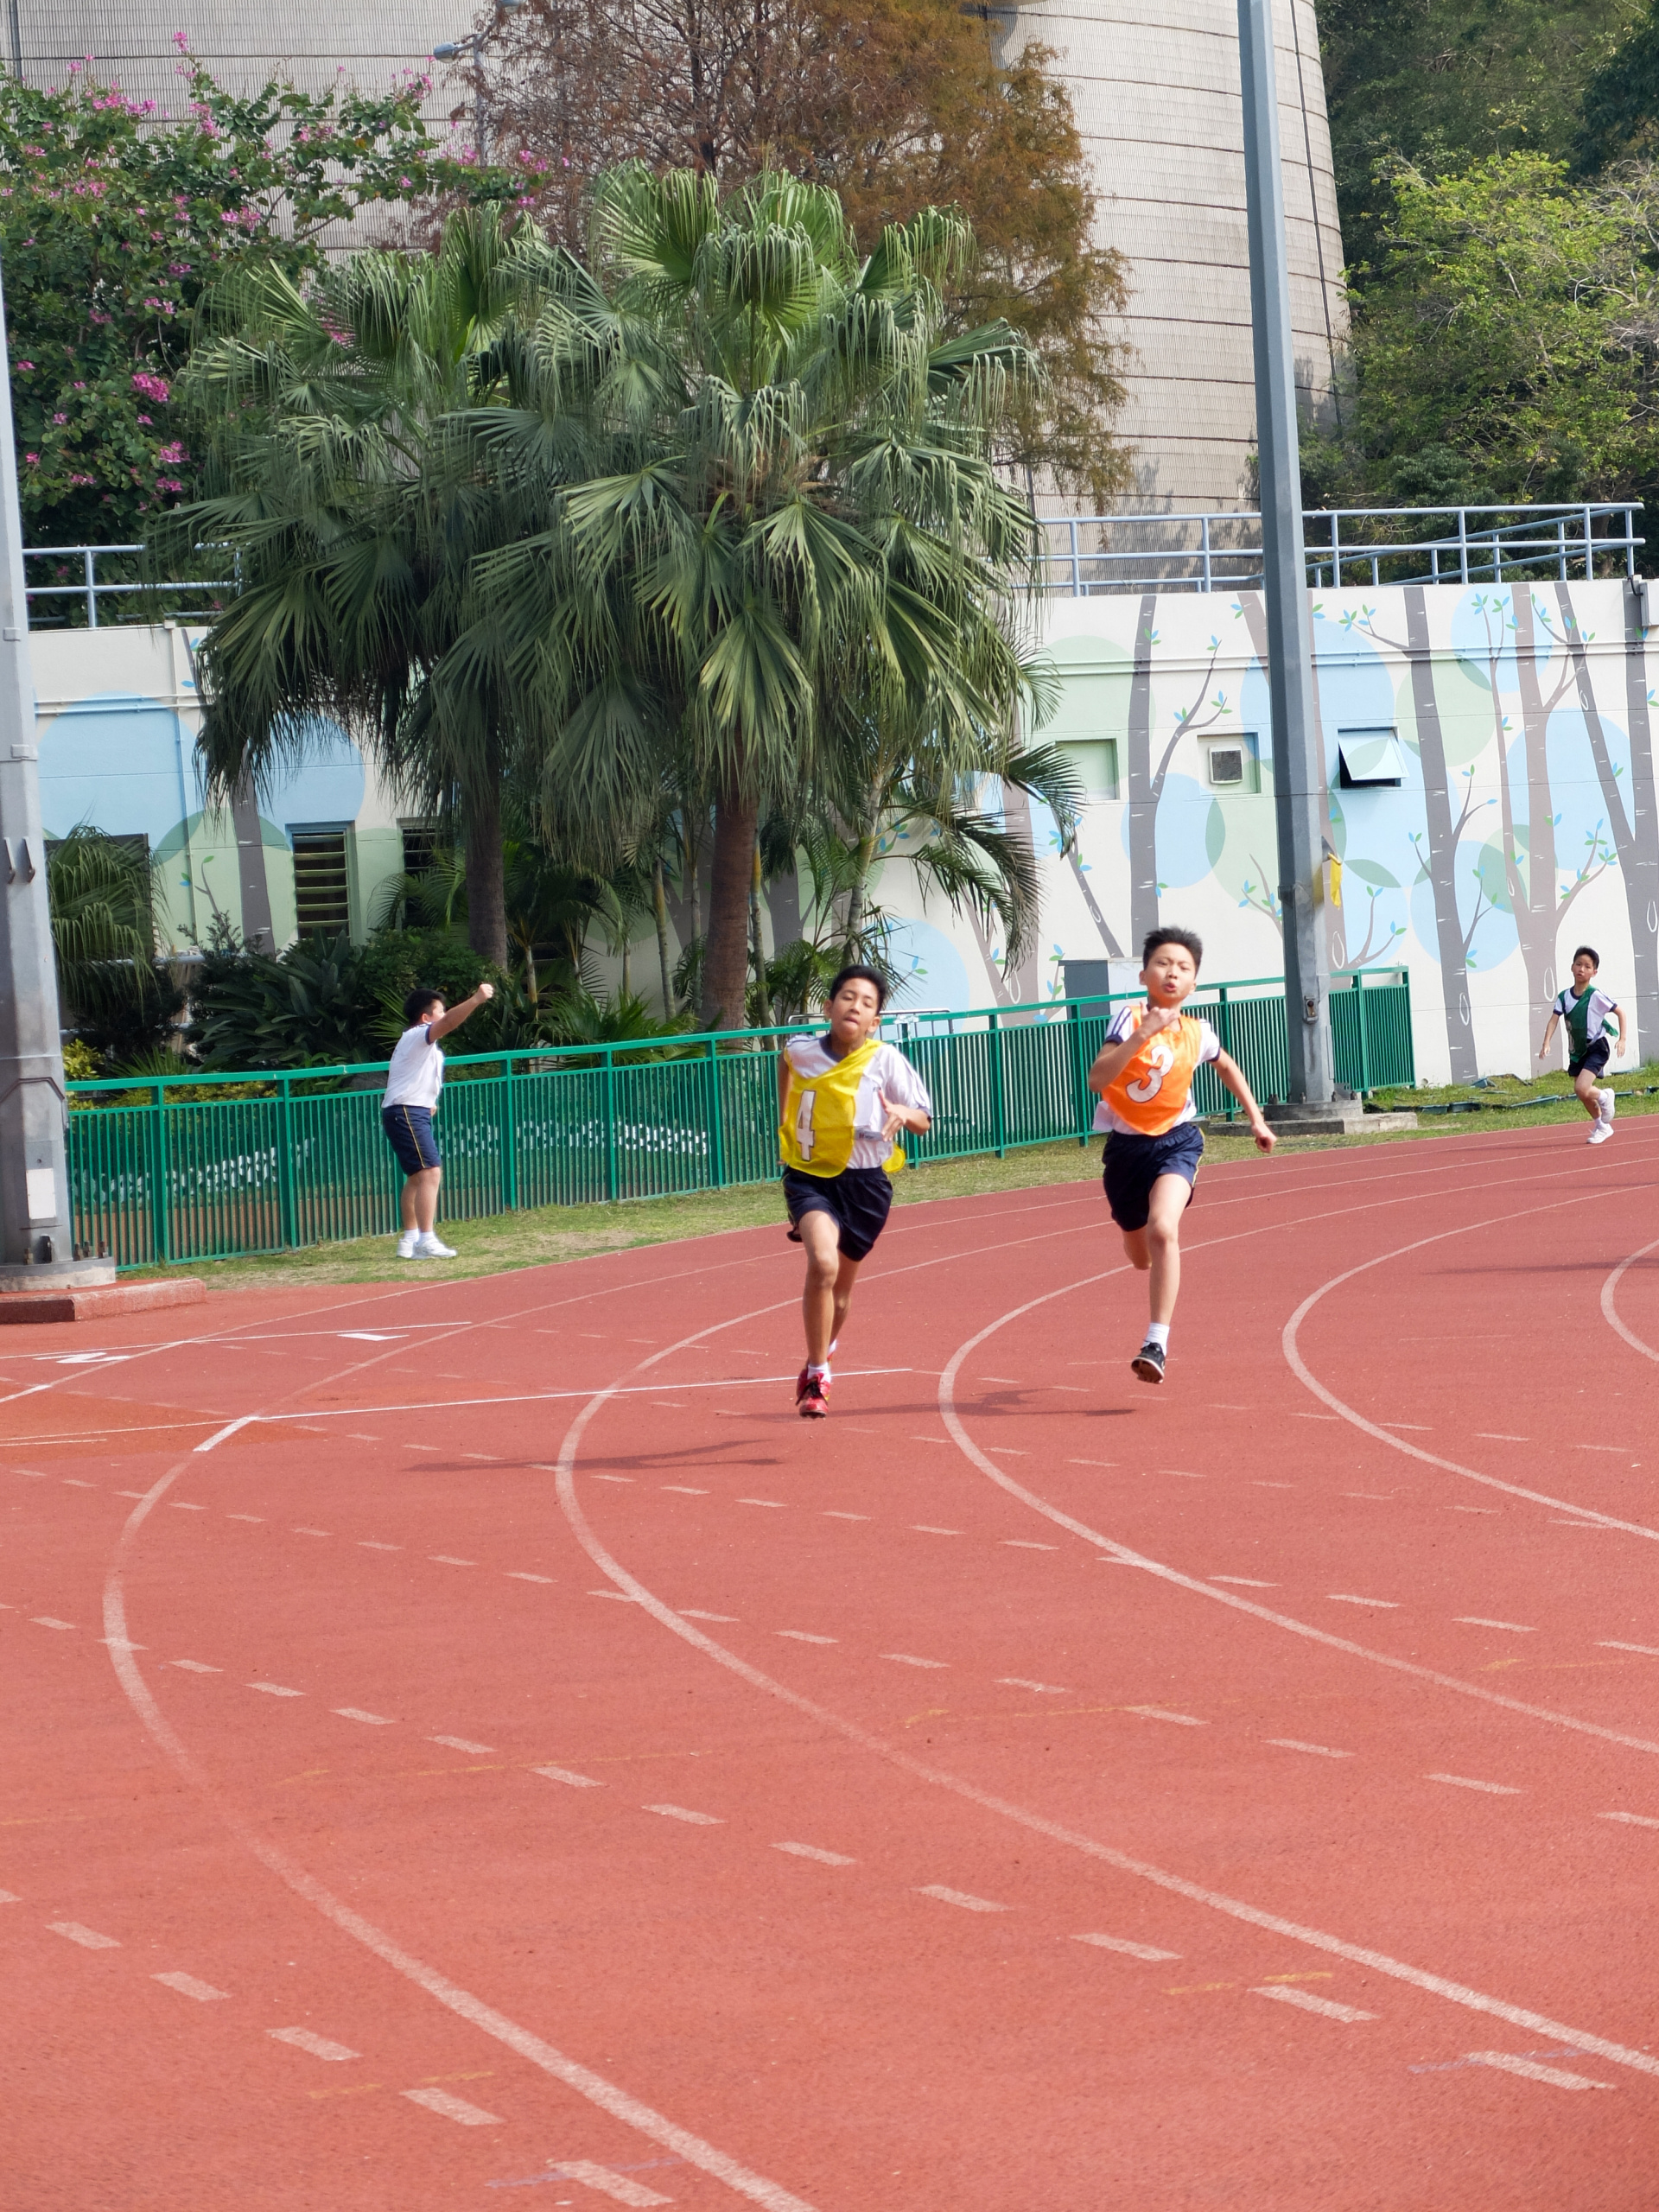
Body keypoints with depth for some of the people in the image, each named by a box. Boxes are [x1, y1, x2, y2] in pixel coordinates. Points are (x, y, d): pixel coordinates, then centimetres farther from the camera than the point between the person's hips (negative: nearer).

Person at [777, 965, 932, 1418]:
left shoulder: (885, 1060, -9)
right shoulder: (801, 1052, -4)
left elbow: (924, 1121, -5)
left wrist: (902, 1114, -28)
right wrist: (785, 1118, 21)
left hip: (865, 1181, 1)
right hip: (811, 1177, -1)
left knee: (840, 1285, 15)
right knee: (823, 1264, -26)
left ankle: (821, 1353, 47)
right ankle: (817, 1378, -14)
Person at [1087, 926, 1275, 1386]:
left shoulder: (1197, 1034, -4)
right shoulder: (1129, 1020, -15)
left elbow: (1227, 1067, 20)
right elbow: (1097, 1078, -30)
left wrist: (1256, 1120, 20)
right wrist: (1144, 1034, -36)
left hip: (1176, 1141, 0)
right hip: (1126, 1145, 0)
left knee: (1162, 1231, -28)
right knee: (1140, 1256, 17)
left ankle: (1157, 1343, -26)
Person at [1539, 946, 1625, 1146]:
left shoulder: (1596, 995, -15)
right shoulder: (1564, 997, -2)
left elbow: (1620, 1012, -8)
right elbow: (1554, 1020, -8)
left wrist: (1622, 1039, -14)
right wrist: (1546, 1043, -23)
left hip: (1596, 1048, -6)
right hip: (1577, 1051, 6)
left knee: (1582, 1089, -22)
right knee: (1584, 1096, 14)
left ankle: (1605, 1098, 10)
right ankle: (1602, 1127, 37)